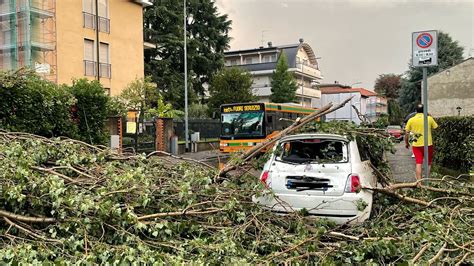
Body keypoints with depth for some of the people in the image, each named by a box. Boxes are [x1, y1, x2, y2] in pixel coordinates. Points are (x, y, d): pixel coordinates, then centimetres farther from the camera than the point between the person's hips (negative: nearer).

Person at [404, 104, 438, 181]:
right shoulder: (429, 118, -2)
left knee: (418, 164, 1)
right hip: (428, 144, 0)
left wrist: (406, 143, 14)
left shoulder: (411, 120, 0)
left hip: (416, 145, 1)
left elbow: (406, 132, 2)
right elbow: (435, 128, 9)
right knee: (428, 163, 16)